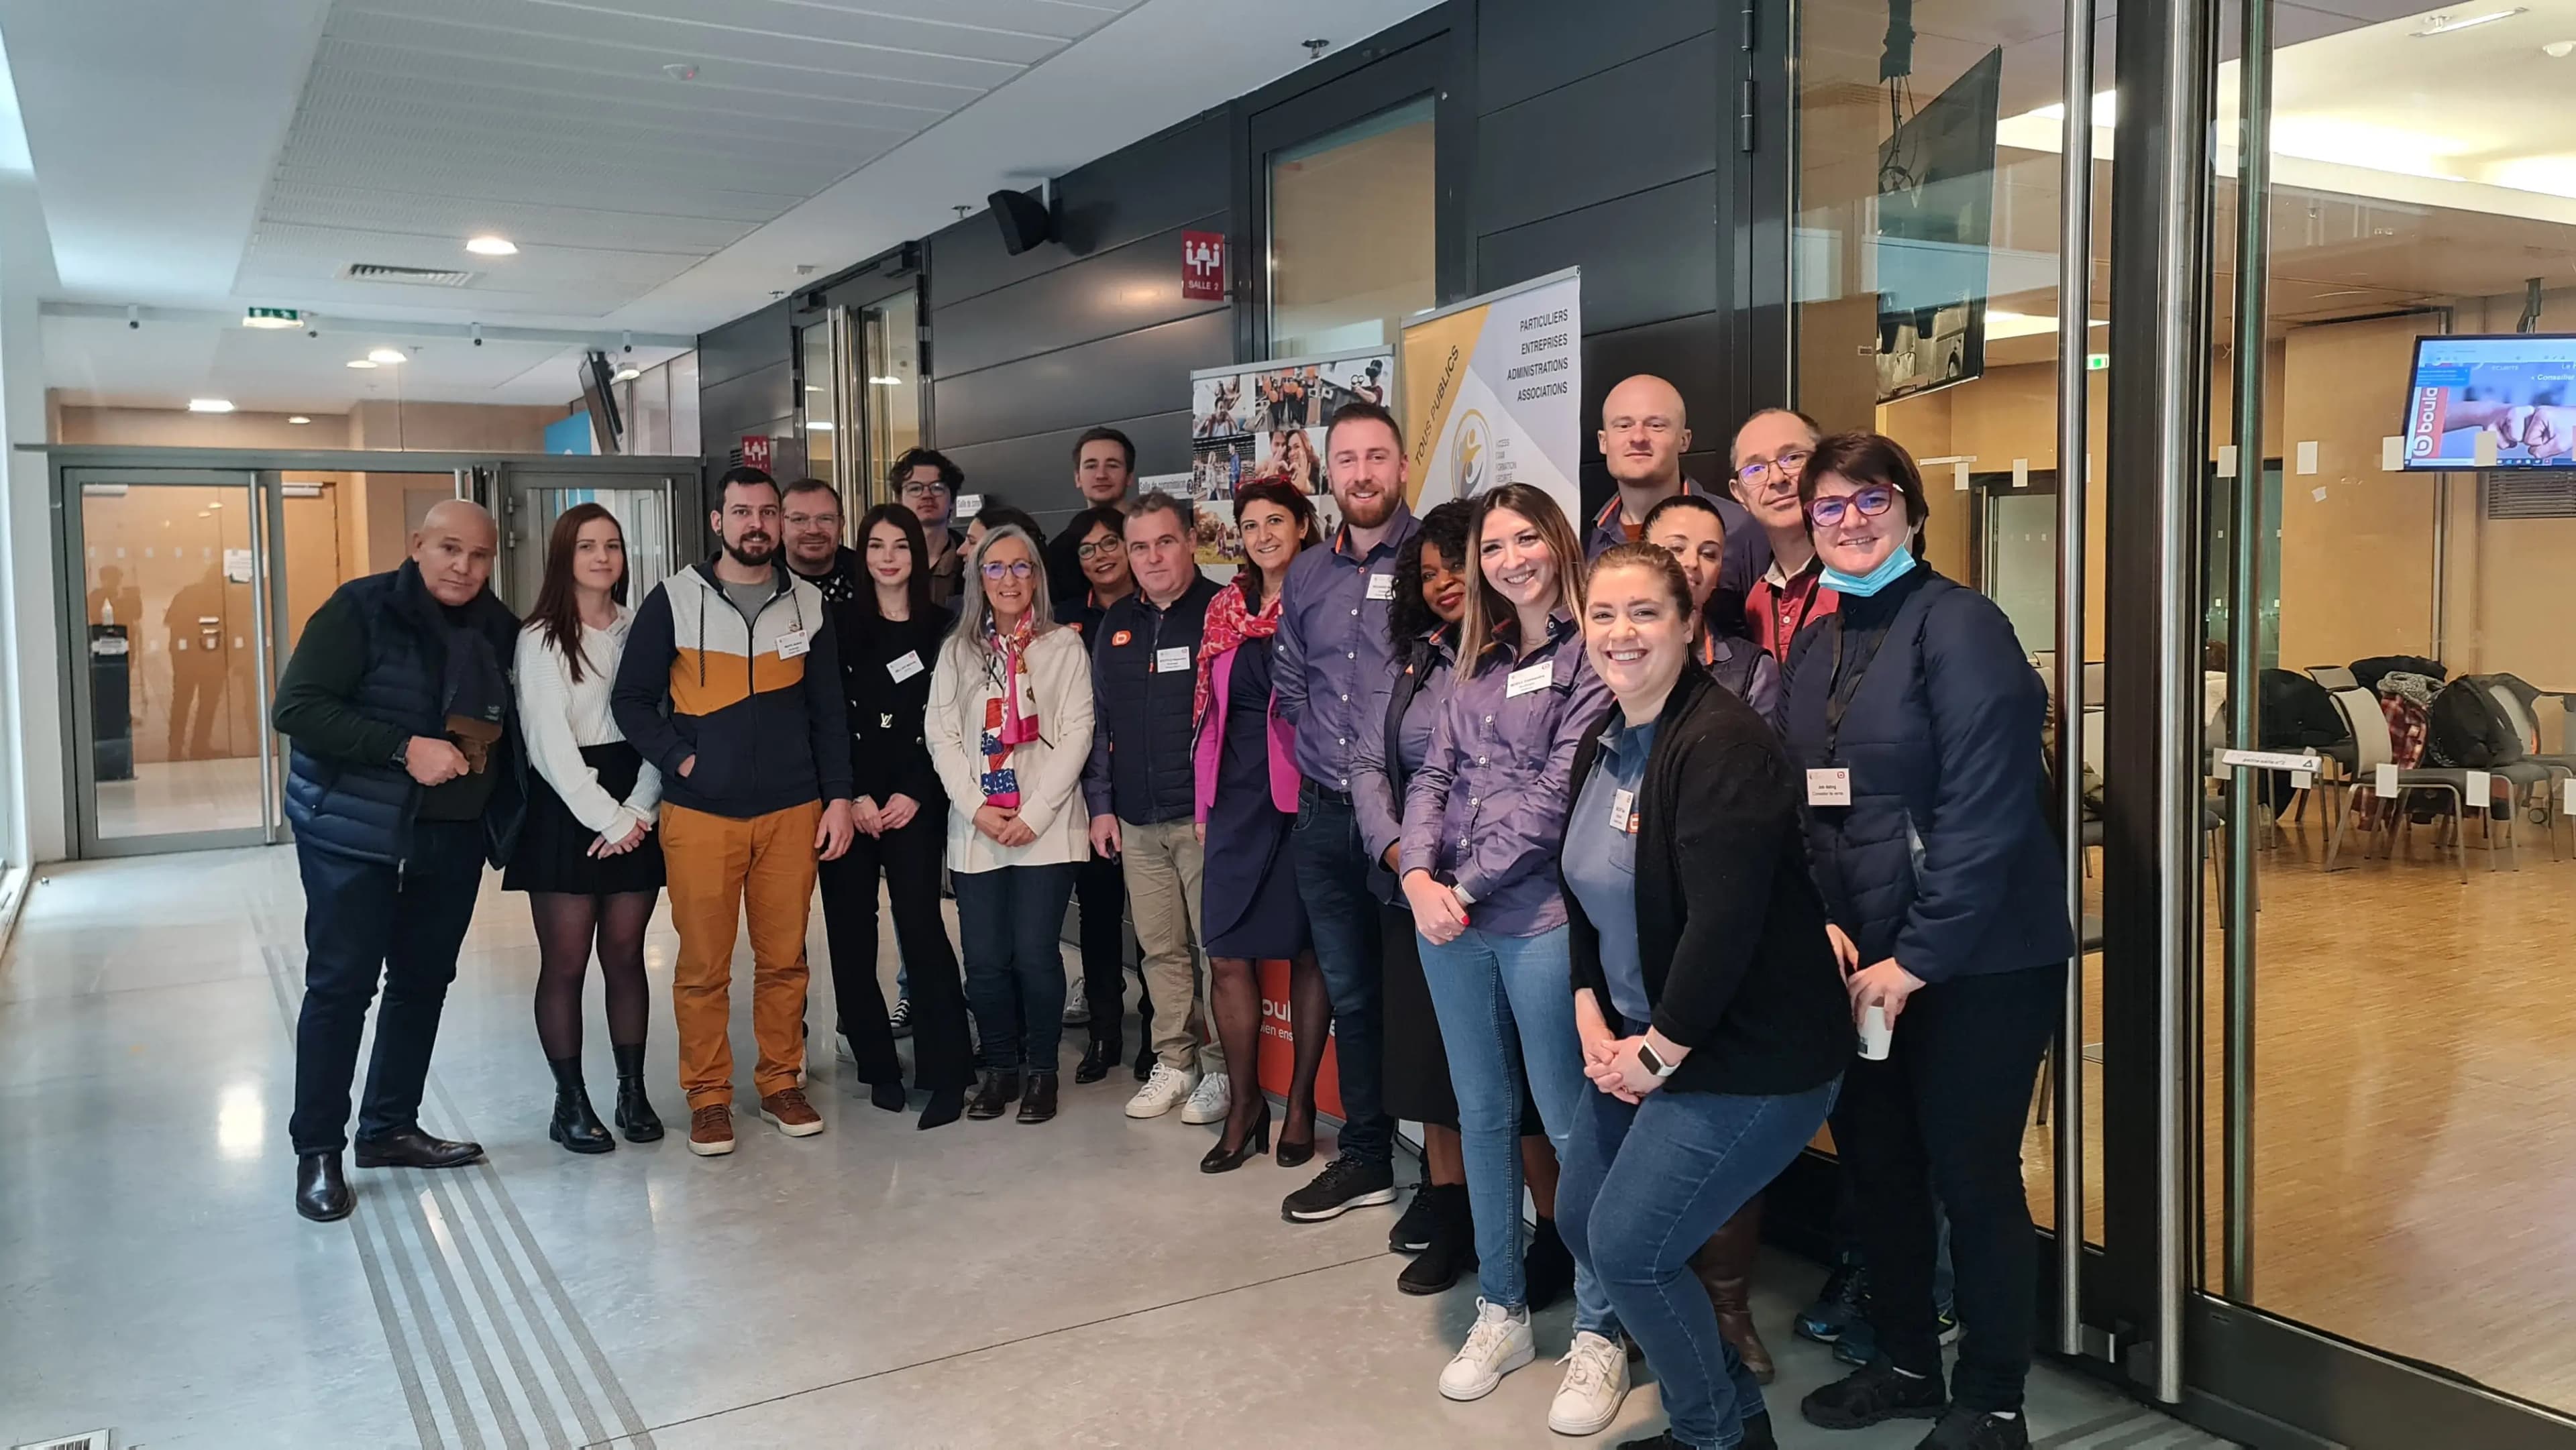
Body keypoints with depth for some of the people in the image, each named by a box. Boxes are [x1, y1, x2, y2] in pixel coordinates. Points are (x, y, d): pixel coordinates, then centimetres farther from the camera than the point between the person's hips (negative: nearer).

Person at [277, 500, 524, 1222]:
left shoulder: (497, 626, 5)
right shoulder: (360, 611, -11)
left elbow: (508, 719, 18)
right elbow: (296, 709, -17)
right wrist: (405, 748, -25)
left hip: (455, 833, 6)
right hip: (355, 830, -5)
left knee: (424, 979, 12)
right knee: (341, 985, -1)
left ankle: (390, 1128, 26)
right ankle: (317, 1151, 11)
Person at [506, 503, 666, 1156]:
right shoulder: (541, 640, -2)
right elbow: (549, 744, -9)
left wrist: (637, 811, -8)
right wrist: (607, 818, -12)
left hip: (634, 811, 3)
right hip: (565, 809, -3)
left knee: (625, 954, 7)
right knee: (565, 962, 1)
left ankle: (633, 1092, 16)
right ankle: (570, 1102, 10)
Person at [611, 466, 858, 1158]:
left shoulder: (807, 604, 8)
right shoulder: (674, 600, 1)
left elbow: (828, 710, 9)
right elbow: (631, 699, 3)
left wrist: (838, 796, 3)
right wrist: (679, 757, -9)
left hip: (791, 811, 2)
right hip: (699, 814, -2)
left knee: (784, 959, 7)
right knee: (703, 966, 2)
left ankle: (782, 1082, 22)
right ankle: (708, 1097, 15)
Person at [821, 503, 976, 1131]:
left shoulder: (941, 628, 6)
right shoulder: (840, 623, 5)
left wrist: (914, 795, -6)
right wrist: (852, 797, -7)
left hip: (915, 801, -1)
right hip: (848, 800, 1)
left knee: (921, 925, -9)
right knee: (852, 931, 2)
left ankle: (946, 1071, -5)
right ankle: (877, 1064, 13)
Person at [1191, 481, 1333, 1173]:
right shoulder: (1227, 608, 13)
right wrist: (1206, 799, 13)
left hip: (1304, 795, -5)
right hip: (1238, 796, 5)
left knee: (1306, 952, 5)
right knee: (1228, 955, 3)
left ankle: (1301, 1102, 19)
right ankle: (1247, 1104, 17)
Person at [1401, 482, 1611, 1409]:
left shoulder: (1591, 654, -4)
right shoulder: (1475, 659, 15)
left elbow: (1555, 791, -12)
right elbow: (1434, 774, 9)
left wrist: (1470, 886, -13)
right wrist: (1419, 876, -8)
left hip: (1540, 916, -6)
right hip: (1446, 915, 6)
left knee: (1569, 1121, 1)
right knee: (1482, 1114, 13)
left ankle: (1600, 1324, 15)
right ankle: (1501, 1311, 26)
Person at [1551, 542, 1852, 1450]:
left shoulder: (1722, 742, -22)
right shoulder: (1602, 743, 7)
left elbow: (1725, 921, -26)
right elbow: (1586, 892, 12)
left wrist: (1662, 1051, -18)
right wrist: (1593, 1018, 0)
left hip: (1749, 1055, -9)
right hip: (1640, 1040, 9)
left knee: (1628, 1244, -7)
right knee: (1580, 1216, 15)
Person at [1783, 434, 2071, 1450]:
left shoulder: (1959, 624, -12)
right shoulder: (1813, 647, 10)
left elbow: (1983, 811, -18)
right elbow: (1800, 808, 10)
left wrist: (1917, 957, -18)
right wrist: (1821, 920, -6)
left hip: (1977, 964, -7)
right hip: (1855, 964, 7)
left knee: (1972, 1176, 4)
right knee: (1877, 1165, 15)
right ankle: (1907, 1363, 35)